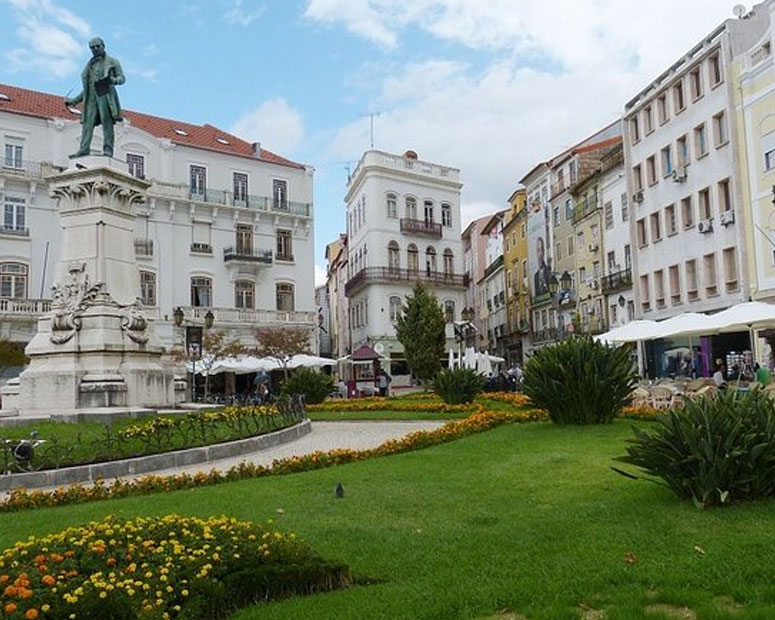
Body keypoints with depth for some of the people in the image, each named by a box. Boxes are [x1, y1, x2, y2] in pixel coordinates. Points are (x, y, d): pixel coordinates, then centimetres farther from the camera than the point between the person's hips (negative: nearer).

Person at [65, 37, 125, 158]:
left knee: (106, 121, -16)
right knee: (88, 122, -9)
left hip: (105, 94, -4)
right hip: (91, 96, 4)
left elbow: (122, 78, 4)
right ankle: (84, 149, -18)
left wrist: (114, 80, -19)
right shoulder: (89, 66, 29)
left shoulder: (112, 62, 16)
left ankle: (108, 149, -20)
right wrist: (74, 101, 22)